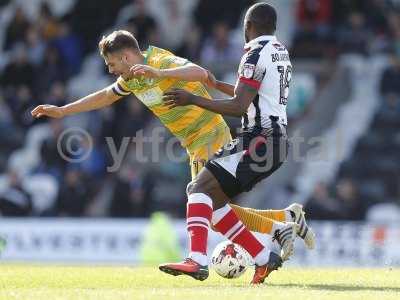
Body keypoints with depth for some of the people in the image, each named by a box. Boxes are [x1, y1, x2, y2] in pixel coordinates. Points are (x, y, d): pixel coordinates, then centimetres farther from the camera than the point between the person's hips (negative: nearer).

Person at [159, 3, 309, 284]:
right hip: (278, 142, 9)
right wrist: (216, 84, 44)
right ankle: (264, 258, 10)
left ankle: (198, 260, -32)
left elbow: (239, 107, -18)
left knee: (201, 188, -15)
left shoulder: (256, 54, -10)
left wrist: (193, 99, -15)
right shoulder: (281, 51, 19)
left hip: (260, 141, -9)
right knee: (213, 199, 11)